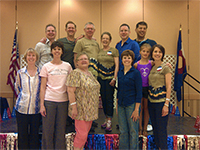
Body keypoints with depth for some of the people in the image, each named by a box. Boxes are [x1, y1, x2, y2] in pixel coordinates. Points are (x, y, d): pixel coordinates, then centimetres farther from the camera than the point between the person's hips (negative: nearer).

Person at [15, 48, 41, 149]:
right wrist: (23, 96, 8)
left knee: (34, 134, 10)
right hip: (22, 107, 0)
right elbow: (17, 88, 15)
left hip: (36, 108, 0)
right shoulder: (20, 72, 4)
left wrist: (38, 100, 6)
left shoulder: (40, 72, 2)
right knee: (22, 134, 7)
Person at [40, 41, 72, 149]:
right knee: (48, 130, 4)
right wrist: (41, 105, -5)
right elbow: (42, 87, 1)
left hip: (63, 101, 2)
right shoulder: (46, 67, 3)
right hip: (49, 100, -1)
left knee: (61, 131, 8)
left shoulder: (67, 66, 7)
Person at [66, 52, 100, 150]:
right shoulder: (76, 73, -10)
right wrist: (73, 106, -22)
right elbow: (70, 90, -17)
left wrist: (93, 109, 20)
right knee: (82, 134, -6)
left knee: (85, 133, 14)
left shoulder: (90, 73, 15)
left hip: (90, 110, 8)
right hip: (81, 110, -8)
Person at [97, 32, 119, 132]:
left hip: (110, 77, -4)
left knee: (109, 98, -5)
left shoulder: (114, 51, 0)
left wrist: (114, 78, -11)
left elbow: (117, 65, -5)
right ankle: (106, 119, 20)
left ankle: (109, 121, 2)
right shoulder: (99, 51, 12)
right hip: (101, 77, 5)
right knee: (103, 98, 8)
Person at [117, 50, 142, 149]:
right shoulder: (120, 72, 9)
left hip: (131, 105, -5)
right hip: (121, 105, 5)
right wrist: (117, 106, 13)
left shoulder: (136, 73, -8)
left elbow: (139, 92, -10)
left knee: (133, 131, 5)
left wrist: (136, 109, -14)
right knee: (123, 131, 12)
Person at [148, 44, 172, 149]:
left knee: (161, 128, 1)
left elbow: (168, 87, -11)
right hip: (151, 101, 6)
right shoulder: (151, 67, 10)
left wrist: (166, 104, -16)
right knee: (155, 127, 15)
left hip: (161, 101, -6)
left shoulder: (165, 67, -7)